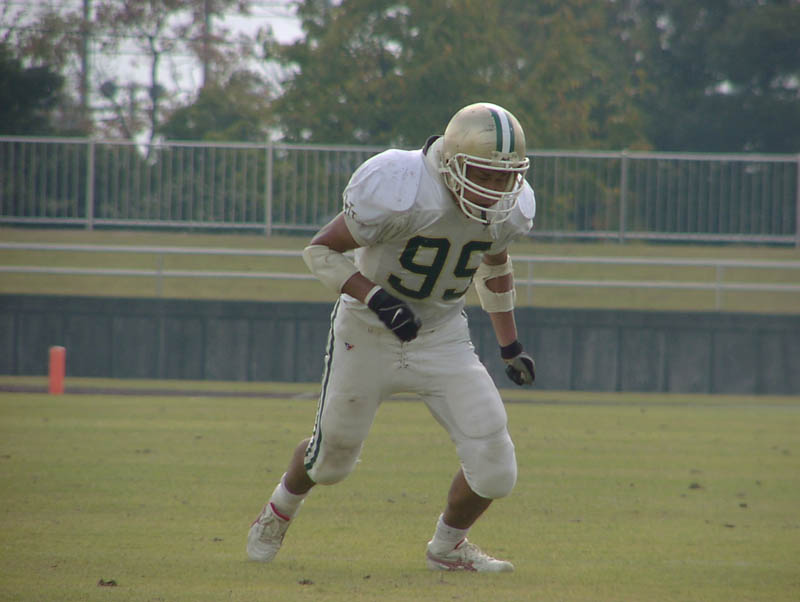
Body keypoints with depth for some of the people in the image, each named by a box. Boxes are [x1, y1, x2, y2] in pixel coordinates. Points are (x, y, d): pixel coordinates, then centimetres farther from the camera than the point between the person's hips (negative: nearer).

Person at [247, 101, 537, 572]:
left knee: (495, 471, -9)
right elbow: (320, 250, -20)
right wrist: (376, 297, -33)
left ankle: (448, 546, 21)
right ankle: (280, 510, 50)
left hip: (442, 339, 4)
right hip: (368, 338, -4)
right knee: (333, 458, 15)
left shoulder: (510, 211, -11)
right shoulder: (402, 195, -30)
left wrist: (511, 345, 14)